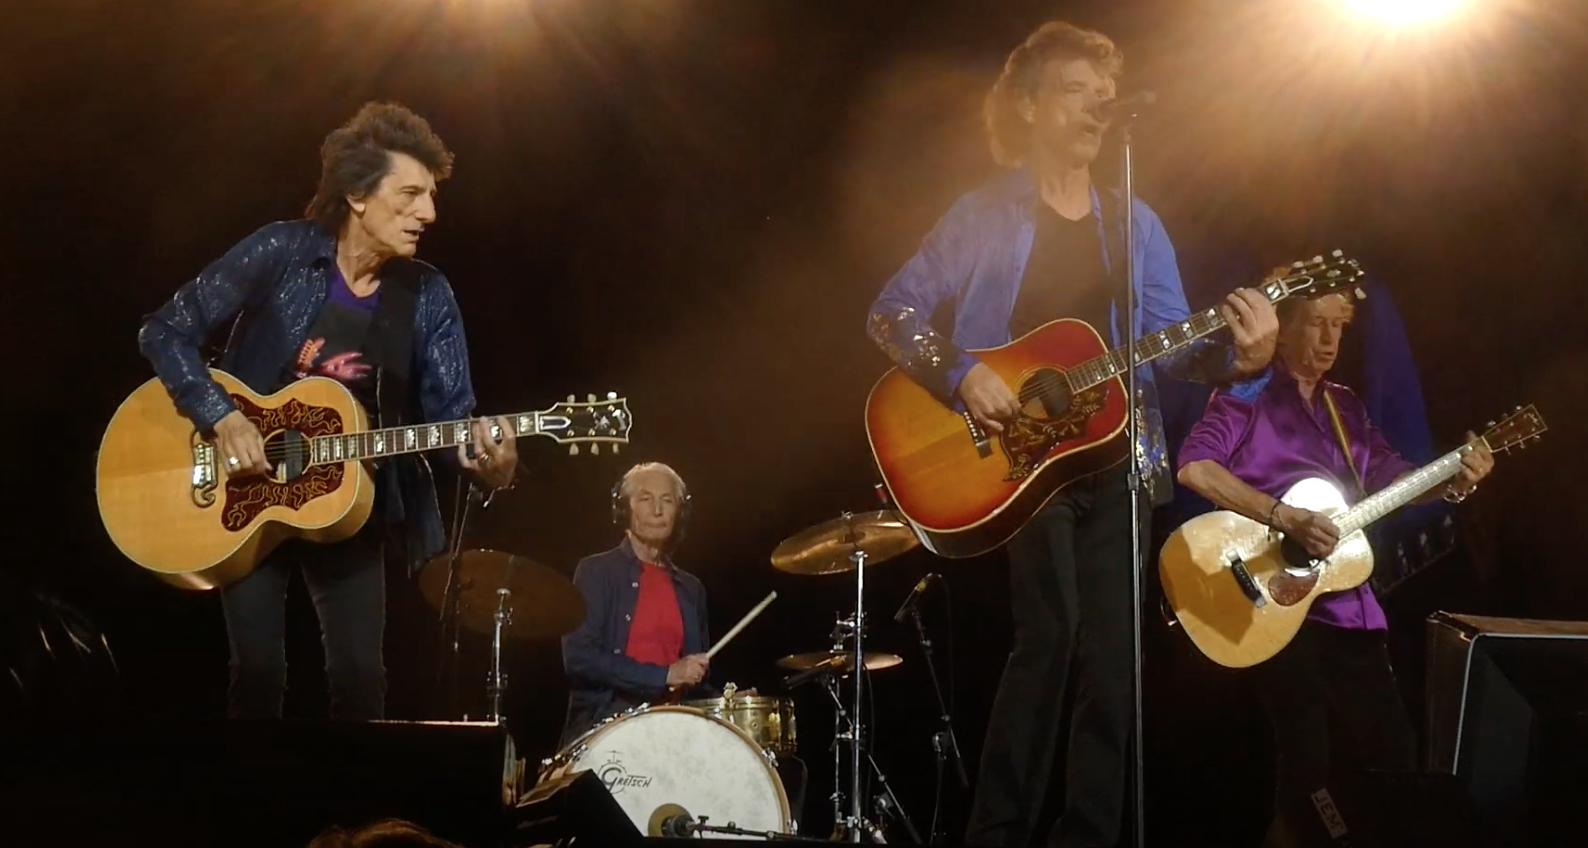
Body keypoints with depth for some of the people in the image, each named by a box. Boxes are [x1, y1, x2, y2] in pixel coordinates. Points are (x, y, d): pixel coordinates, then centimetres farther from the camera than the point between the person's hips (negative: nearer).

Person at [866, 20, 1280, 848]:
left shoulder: (1135, 224, 12)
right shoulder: (983, 215, 0)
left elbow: (1167, 341, 4)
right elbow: (891, 314, -3)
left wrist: (1234, 351, -17)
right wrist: (960, 373, -18)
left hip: (1115, 459, 5)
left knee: (1109, 655, 5)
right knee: (1049, 634, -17)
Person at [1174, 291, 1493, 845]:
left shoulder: (1344, 405, 17)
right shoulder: (1246, 394, -5)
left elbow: (1389, 475, 12)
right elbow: (1194, 467, -20)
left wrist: (1452, 484, -8)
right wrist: (1285, 518, -26)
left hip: (1347, 605, 7)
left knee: (1395, 753, 7)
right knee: (1308, 762, -11)